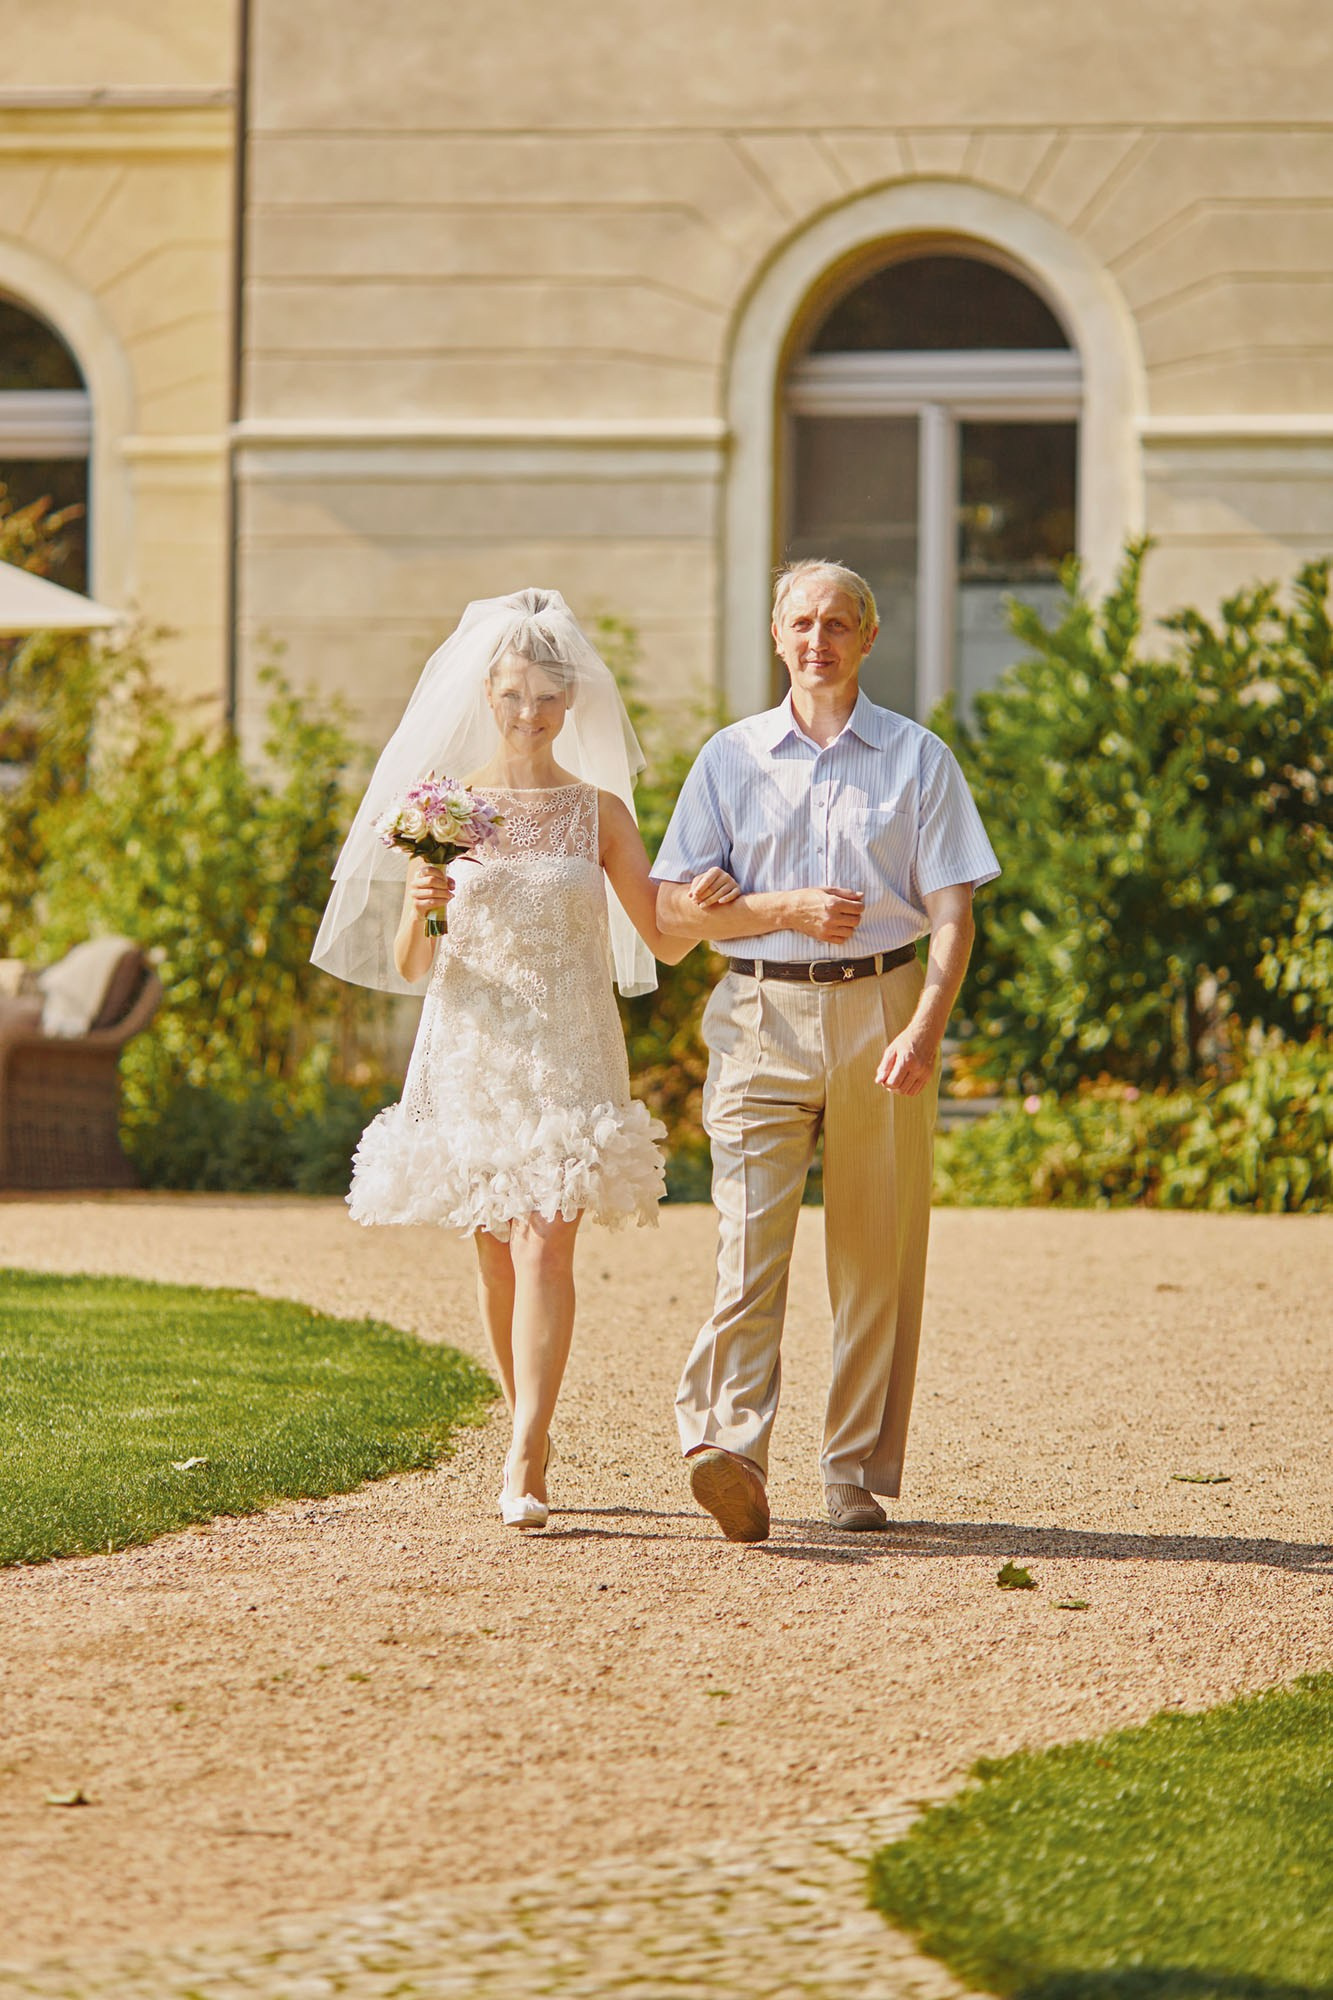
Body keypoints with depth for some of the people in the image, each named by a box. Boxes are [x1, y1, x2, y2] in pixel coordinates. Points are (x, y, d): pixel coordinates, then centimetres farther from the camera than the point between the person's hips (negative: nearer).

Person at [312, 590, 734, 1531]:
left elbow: (665, 941, 5)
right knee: (497, 1254, 8)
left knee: (545, 1246, -15)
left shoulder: (598, 809, 4)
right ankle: (532, 1430, 27)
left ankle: (523, 1464, -20)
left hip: (567, 1054, -2)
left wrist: (705, 903, -16)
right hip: (472, 1051, 2)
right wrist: (419, 910, -18)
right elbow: (407, 966, 3)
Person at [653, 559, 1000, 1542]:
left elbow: (952, 911, 0)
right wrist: (787, 910, -8)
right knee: (750, 1241, -14)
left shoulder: (918, 759, 7)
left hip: (879, 1009, 0)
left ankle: (860, 1475, 11)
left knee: (877, 1258, 3)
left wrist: (924, 1028, -15)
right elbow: (675, 907, 8)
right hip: (763, 1017, 0)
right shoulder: (731, 758, 10)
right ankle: (732, 1458, -25)